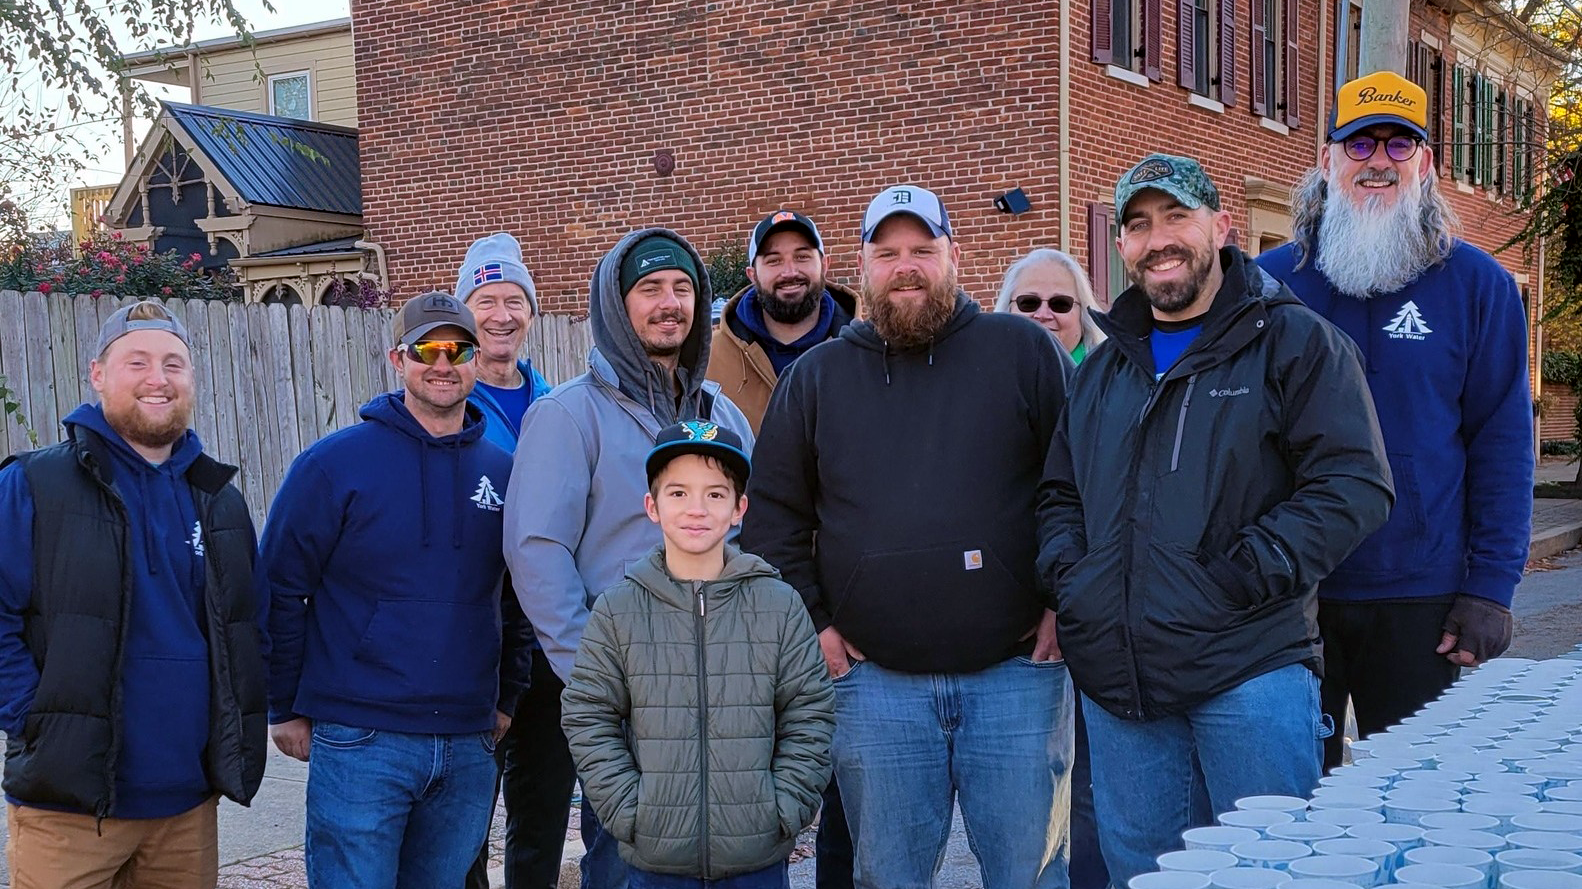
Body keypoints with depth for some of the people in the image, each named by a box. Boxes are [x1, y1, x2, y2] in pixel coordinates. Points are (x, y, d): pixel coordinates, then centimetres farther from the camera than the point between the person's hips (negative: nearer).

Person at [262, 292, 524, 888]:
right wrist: (286, 709, -2)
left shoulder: (502, 472, 7)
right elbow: (280, 590, -4)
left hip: (470, 747, 4)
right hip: (360, 744, -4)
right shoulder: (334, 463, -5)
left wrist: (506, 697, 13)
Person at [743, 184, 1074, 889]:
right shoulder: (815, 378, 10)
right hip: (874, 679, 2)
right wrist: (811, 623, 4)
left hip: (1015, 670, -1)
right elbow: (772, 514, 13)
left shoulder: (1024, 352, 4)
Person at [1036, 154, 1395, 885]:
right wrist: (1069, 576, 5)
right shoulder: (1106, 366, 17)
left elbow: (1354, 483, -10)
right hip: (1117, 682, 5)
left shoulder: (1293, 342, -1)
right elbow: (1059, 491, 24)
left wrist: (1245, 576, -17)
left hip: (1251, 675, -5)